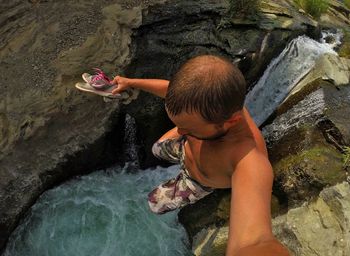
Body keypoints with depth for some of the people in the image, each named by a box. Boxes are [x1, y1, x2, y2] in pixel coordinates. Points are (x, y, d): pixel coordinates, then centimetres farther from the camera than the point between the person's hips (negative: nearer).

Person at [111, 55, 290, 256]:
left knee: (155, 204, 20)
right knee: (157, 149, 31)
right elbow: (169, 88, -14)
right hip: (184, 148, 4)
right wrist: (130, 82, -3)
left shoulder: (249, 158, -54)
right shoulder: (210, 98, -38)